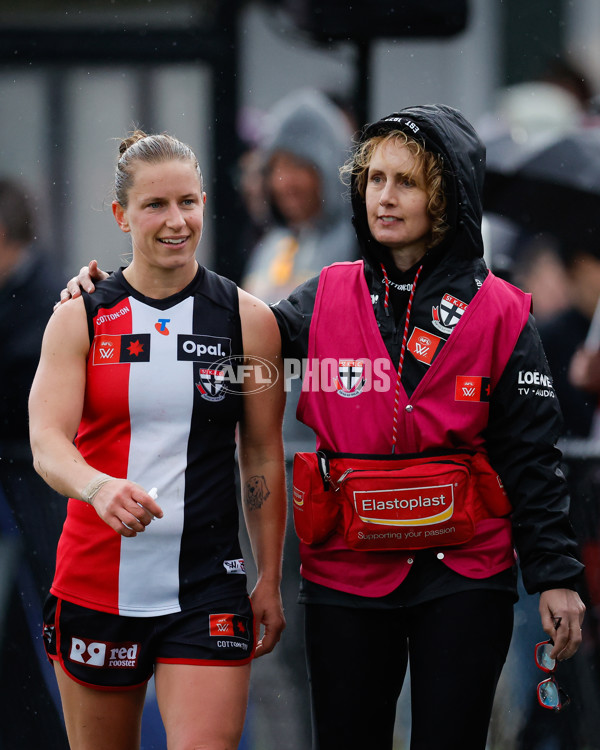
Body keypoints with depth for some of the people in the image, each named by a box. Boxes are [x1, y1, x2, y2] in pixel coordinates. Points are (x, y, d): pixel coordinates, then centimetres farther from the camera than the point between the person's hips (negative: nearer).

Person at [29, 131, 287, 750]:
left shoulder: (248, 320, 3)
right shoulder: (80, 319, 2)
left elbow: (263, 456, 8)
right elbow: (46, 442, -10)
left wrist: (270, 580, 5)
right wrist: (100, 487, -32)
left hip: (206, 591, -1)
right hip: (95, 581, 1)